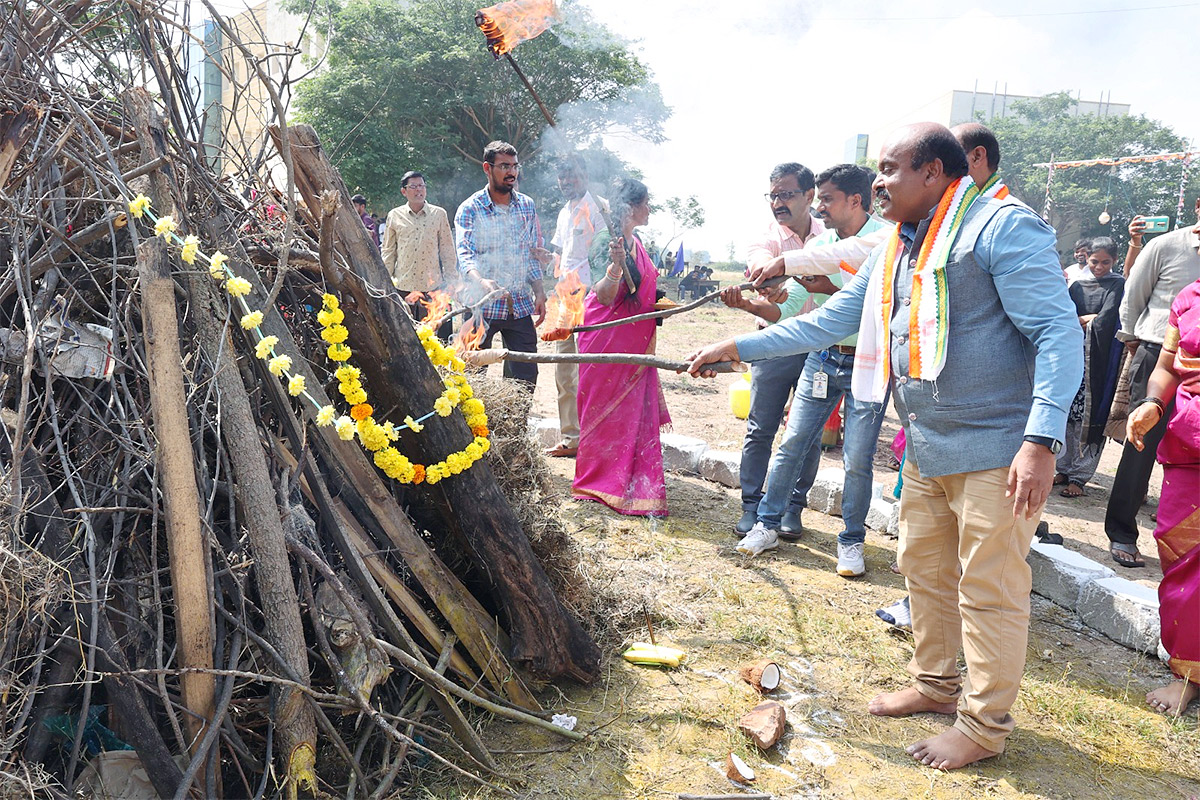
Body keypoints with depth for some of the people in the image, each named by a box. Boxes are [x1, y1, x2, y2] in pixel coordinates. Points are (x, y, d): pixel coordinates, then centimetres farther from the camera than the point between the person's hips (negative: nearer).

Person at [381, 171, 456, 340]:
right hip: (402, 286, 1)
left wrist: (451, 282, 5)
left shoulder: (439, 214, 5)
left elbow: (448, 250, 9)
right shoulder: (394, 216, 7)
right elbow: (388, 251, 12)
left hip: (432, 286, -1)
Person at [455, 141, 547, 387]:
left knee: (525, 377, 5)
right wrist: (481, 282, -35)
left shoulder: (527, 205, 11)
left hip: (520, 306, 4)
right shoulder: (470, 209, -3)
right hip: (481, 307, -4)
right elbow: (465, 255, -15)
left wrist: (539, 293, 4)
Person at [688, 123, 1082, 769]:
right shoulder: (894, 251, 13)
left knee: (989, 590, 1)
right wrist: (738, 347, 12)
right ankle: (936, 684, 37)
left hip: (997, 450, -8)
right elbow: (827, 322, 16)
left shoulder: (1003, 227, -13)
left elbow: (1060, 332, -18)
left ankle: (985, 724, 18)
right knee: (924, 569, 18)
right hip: (926, 451, 8)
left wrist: (1041, 439, -26)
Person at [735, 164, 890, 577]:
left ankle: (852, 540, 18)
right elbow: (787, 307, 6)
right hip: (822, 357, 5)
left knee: (858, 459, 0)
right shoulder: (819, 245, 7)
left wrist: (832, 288, -23)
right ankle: (767, 525, 19)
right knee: (793, 442, 5)